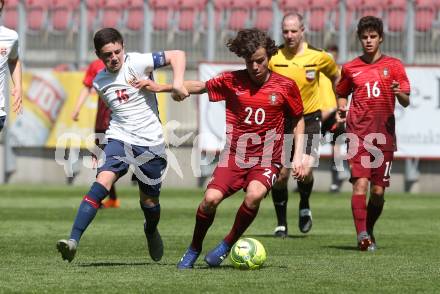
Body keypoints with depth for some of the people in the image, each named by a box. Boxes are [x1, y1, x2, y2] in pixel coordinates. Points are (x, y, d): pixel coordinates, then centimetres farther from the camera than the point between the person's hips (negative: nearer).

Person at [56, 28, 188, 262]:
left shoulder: (136, 63, -9)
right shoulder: (99, 83, 8)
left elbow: (176, 55, -12)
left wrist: (178, 83, -25)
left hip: (150, 143, -2)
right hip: (120, 138, 2)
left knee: (149, 200, 8)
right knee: (103, 182, -23)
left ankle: (151, 231, 45)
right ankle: (73, 240, -31)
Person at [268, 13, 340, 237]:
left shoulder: (318, 57, -7)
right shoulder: (273, 57, -6)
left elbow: (336, 77, 12)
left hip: (309, 120, -1)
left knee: (304, 170, -18)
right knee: (280, 175, -4)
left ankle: (304, 206, 14)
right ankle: (281, 223, 15)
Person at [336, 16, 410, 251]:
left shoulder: (394, 66, 6)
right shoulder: (350, 68, 10)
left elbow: (406, 102, 4)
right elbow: (342, 93, 26)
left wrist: (398, 93, -18)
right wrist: (341, 110, 5)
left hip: (384, 134, 0)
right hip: (358, 133, 0)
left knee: (378, 190, 2)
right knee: (360, 183, -16)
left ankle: (369, 231, 23)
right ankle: (362, 235, -23)